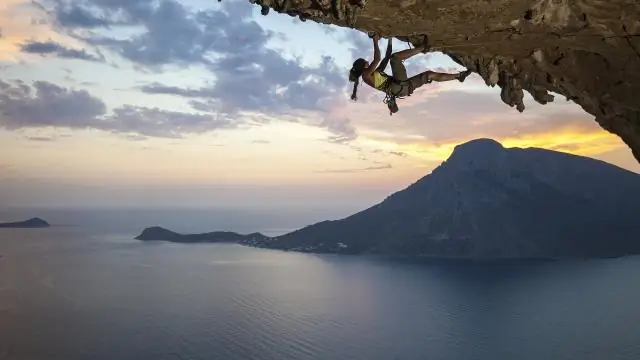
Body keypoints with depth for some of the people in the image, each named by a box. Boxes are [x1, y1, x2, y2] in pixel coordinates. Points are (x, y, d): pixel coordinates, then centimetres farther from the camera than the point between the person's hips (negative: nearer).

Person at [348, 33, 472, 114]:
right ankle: (423, 48, -7)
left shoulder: (373, 74, 28)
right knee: (395, 57, -13)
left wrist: (389, 40, 28)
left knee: (430, 74, 14)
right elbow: (377, 59, -13)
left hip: (403, 87, 9)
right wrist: (375, 42, -4)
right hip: (399, 87, -9)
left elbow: (386, 57, 31)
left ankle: (458, 76, 20)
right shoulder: (366, 75, 0)